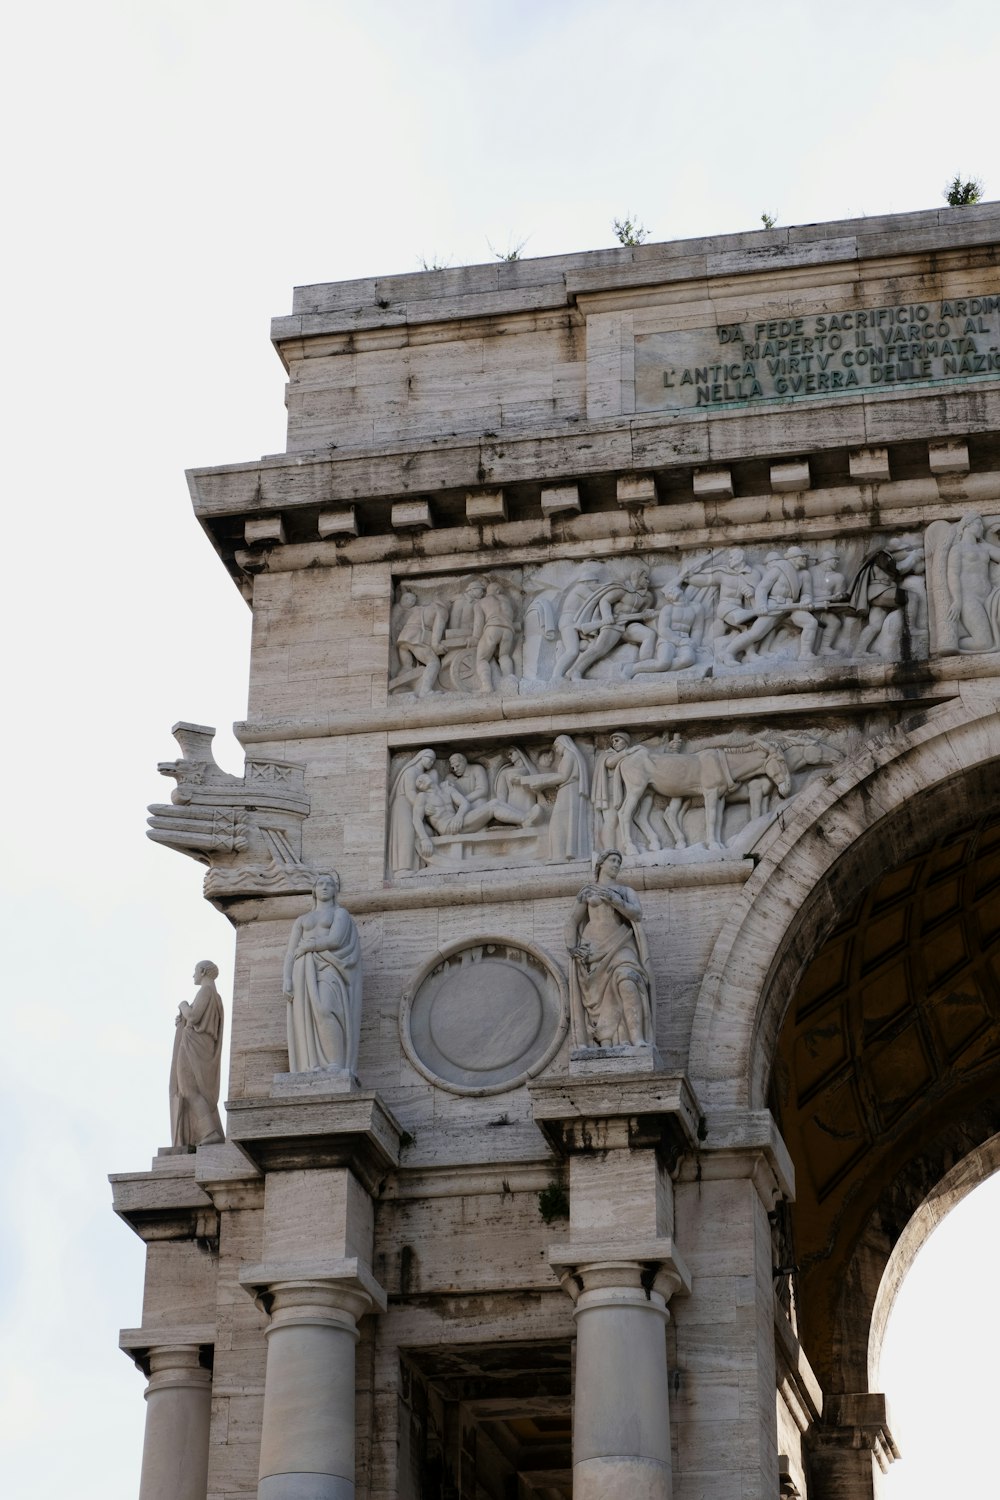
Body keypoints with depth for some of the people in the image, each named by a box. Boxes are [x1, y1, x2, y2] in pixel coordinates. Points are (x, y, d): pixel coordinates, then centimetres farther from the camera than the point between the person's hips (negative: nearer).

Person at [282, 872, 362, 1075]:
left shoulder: (340, 913, 11)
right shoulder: (302, 920, 24)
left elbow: (334, 940, -8)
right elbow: (291, 952, 14)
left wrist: (306, 947, 1)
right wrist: (286, 980, -1)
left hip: (328, 969, -4)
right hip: (304, 972, 4)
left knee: (324, 1010, -28)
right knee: (307, 1019, -10)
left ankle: (336, 1068, -32)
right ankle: (314, 1072, -18)